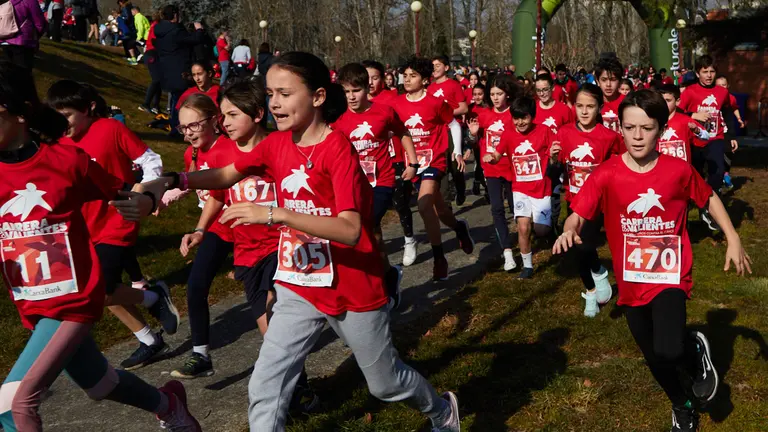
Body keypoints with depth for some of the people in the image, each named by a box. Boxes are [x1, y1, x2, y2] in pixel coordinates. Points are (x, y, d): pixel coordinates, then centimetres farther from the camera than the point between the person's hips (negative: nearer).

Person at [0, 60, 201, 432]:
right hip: (33, 306, 5)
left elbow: (123, 194, -2)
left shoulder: (66, 159, -13)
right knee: (99, 384, 23)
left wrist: (142, 203, -25)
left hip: (73, 300, -5)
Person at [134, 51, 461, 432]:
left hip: (353, 290, -5)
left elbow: (351, 229, -32)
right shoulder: (277, 144, -2)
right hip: (299, 290, 5)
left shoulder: (338, 149, -23)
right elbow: (227, 175, 3)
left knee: (385, 383, 17)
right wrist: (173, 181, -16)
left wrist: (274, 214, -39)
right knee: (264, 388, -3)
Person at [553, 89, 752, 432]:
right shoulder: (607, 175, -12)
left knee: (669, 351, -24)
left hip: (670, 277, -2)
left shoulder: (678, 170, -10)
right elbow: (579, 214, -19)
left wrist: (733, 239, 3)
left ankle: (696, 352, 15)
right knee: (656, 361, 17)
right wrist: (569, 231, -40)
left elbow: (709, 198, 8)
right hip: (632, 283, 2)